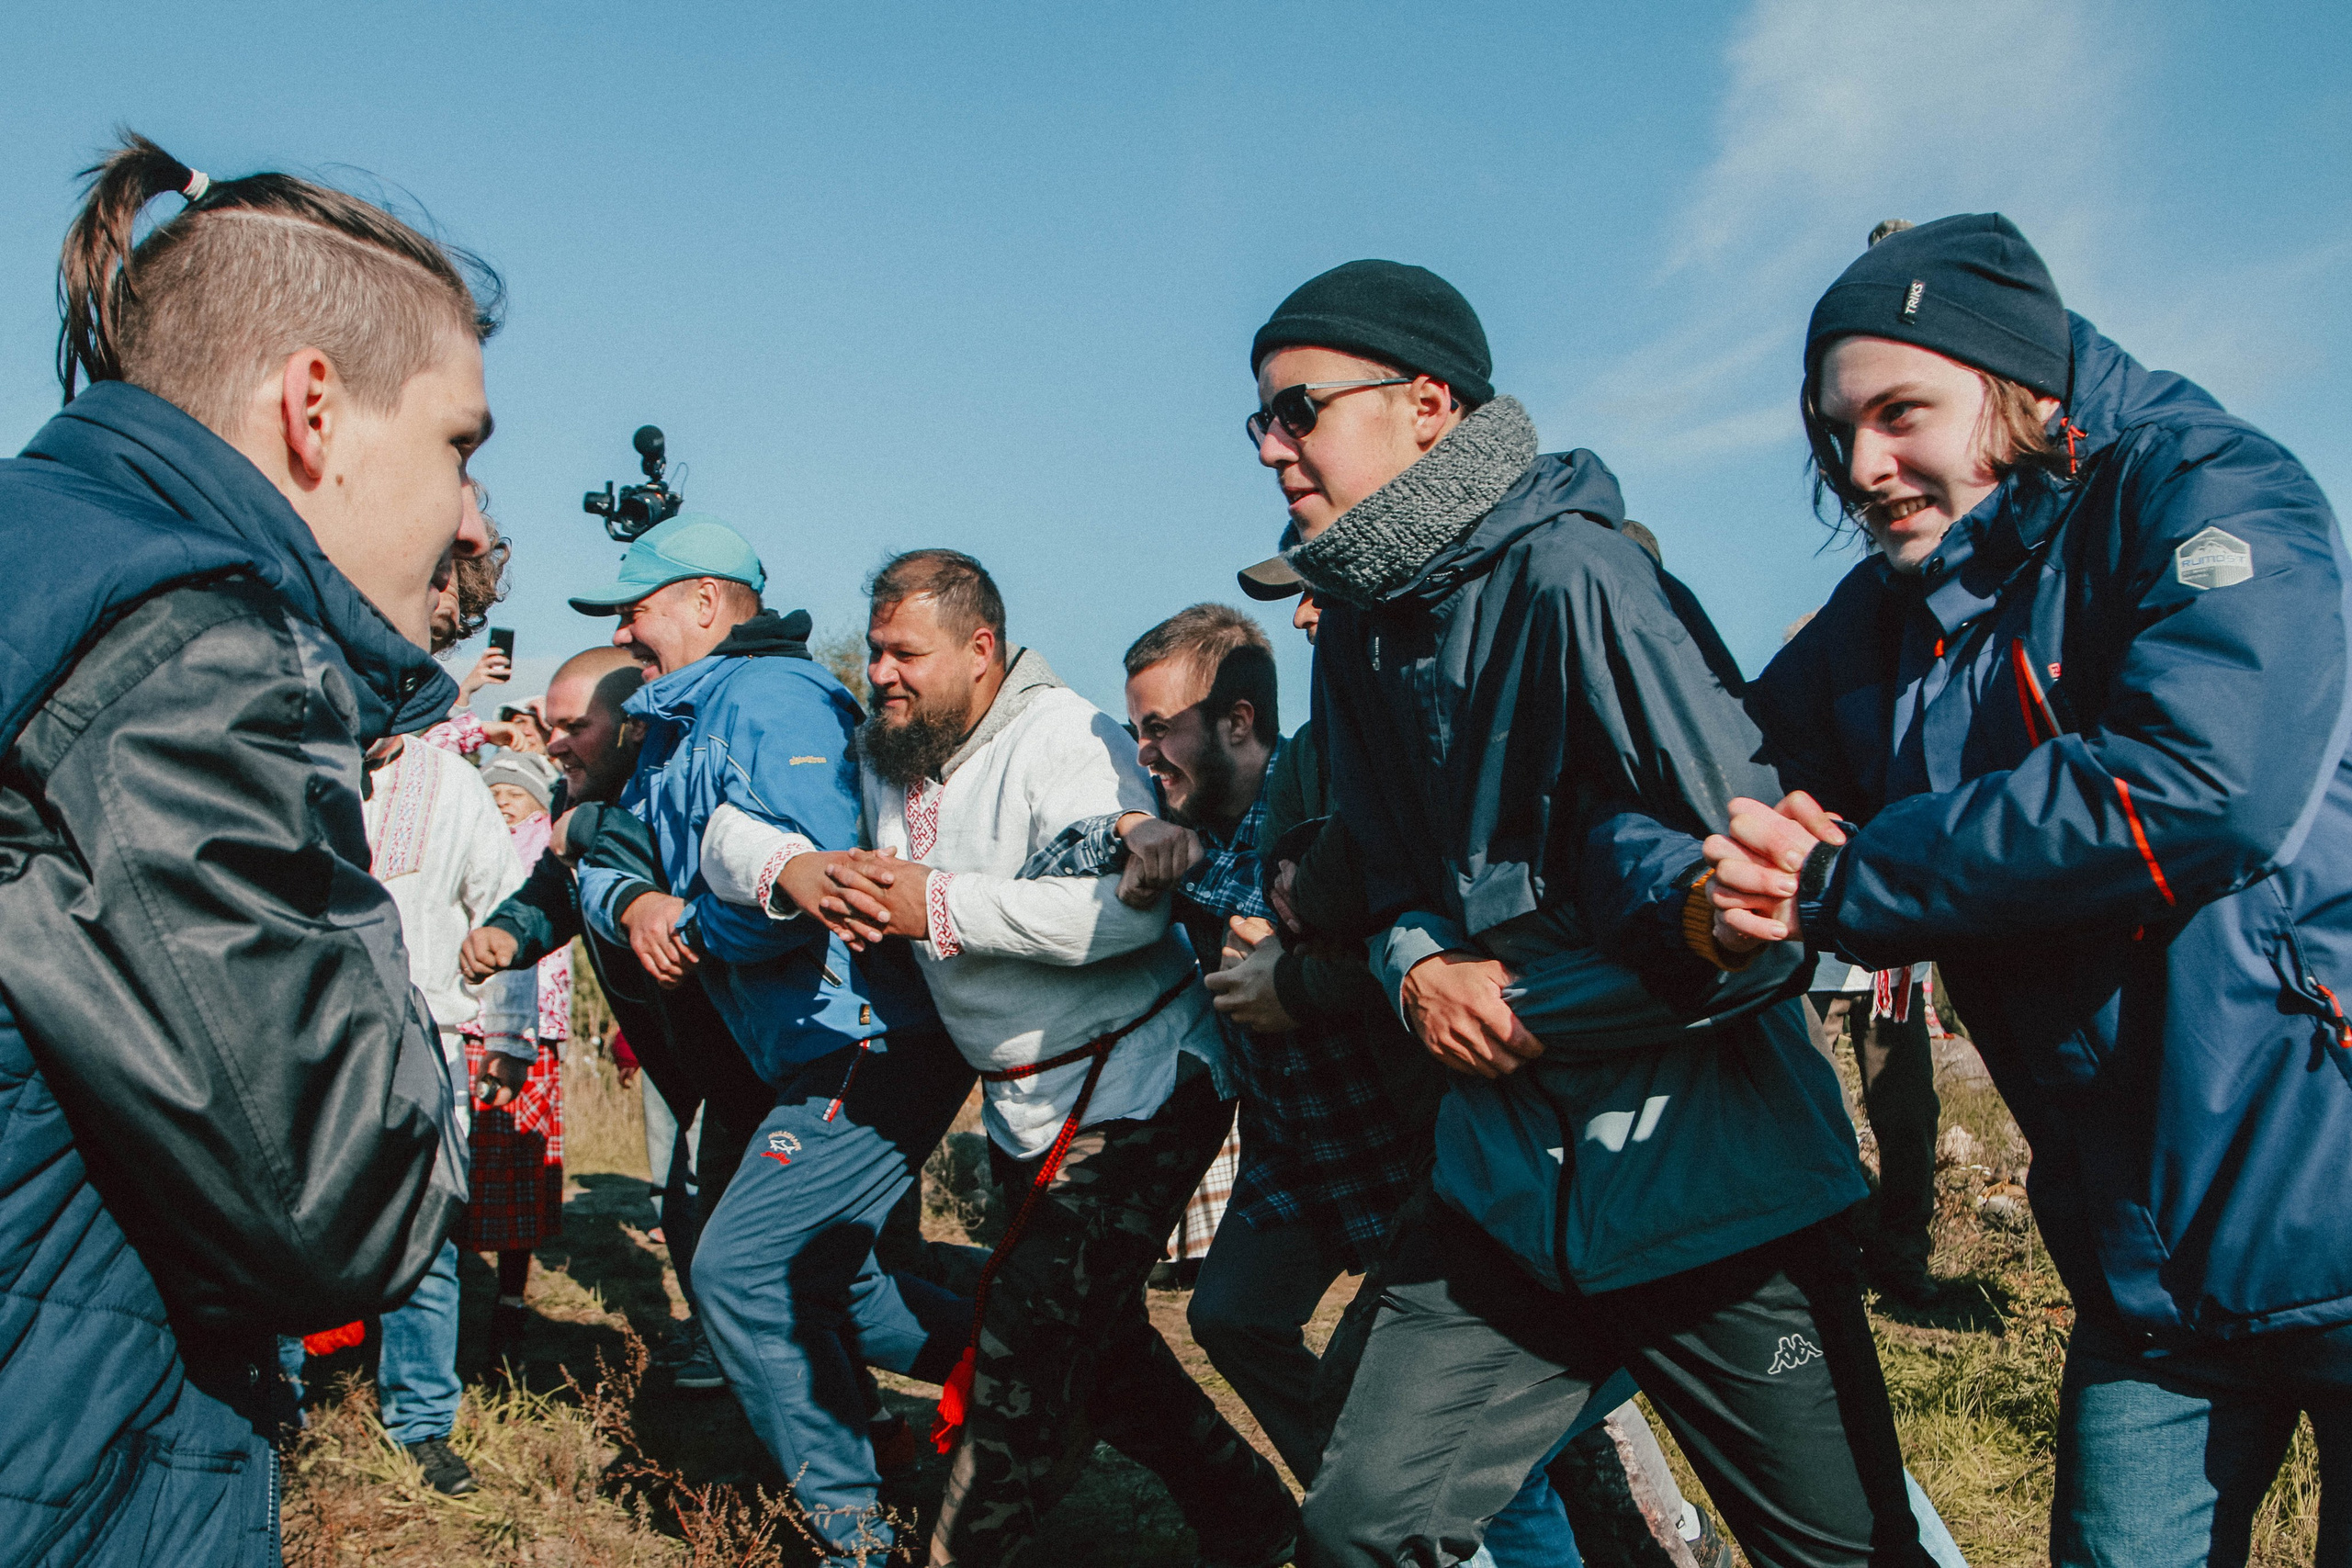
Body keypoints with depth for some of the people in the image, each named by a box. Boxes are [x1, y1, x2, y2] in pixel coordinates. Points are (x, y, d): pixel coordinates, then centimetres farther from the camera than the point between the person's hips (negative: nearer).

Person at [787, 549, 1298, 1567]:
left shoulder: (1061, 738, -19)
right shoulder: (882, 755, 5)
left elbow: (1132, 904, -33)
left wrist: (942, 908, -30)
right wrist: (792, 869, -12)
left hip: (1135, 1092, -9)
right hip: (1028, 1104, 9)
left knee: (1028, 1346, -8)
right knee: (1096, 1337, 18)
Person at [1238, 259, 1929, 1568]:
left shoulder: (1573, 576, -16)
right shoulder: (1361, 630, 8)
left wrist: (1525, 1012, -22)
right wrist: (1419, 969, -3)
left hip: (1710, 1178, -6)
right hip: (1512, 1179, 7)